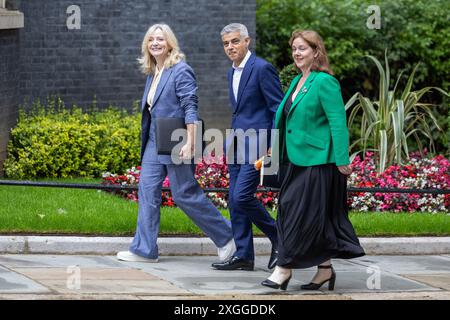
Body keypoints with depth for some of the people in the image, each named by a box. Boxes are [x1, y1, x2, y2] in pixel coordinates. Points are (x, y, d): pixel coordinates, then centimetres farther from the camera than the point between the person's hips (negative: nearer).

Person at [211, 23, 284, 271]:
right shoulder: (232, 73, 16)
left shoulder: (262, 69, -11)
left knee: (242, 196, -16)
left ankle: (279, 237, 3)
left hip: (258, 142, -9)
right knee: (235, 200, 6)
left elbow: (279, 108, -12)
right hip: (237, 144, 9)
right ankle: (243, 256, 10)